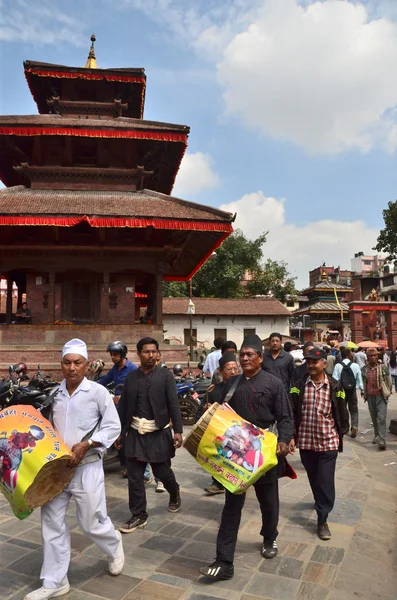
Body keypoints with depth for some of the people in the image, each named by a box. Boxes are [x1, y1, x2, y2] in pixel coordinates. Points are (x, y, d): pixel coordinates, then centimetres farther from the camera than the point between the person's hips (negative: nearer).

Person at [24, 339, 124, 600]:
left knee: (92, 522, 6)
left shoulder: (98, 391, -10)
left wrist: (86, 444, -18)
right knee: (52, 523, 8)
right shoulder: (54, 393, 4)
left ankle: (114, 545, 39)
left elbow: (113, 427, -9)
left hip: (87, 467, -4)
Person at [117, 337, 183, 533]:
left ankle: (174, 493, 41)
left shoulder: (165, 375, -4)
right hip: (135, 432, 3)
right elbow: (123, 406, 8)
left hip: (158, 432, -3)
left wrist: (178, 430, -14)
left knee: (162, 471, 10)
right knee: (134, 476, 6)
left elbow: (173, 404, -8)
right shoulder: (131, 377, 5)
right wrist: (119, 430, 7)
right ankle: (138, 515, 21)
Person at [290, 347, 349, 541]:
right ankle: (321, 502, 44)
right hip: (306, 441, 2)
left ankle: (322, 520, 8)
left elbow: (342, 412, 3)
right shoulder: (299, 386, -3)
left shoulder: (335, 387, -5)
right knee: (313, 478, 18)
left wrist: (341, 434, 5)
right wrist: (291, 436, -6)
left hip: (329, 441, -2)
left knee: (326, 481, -2)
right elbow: (292, 412, -2)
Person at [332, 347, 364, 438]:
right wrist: (362, 389, 11)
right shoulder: (355, 366, -8)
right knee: (354, 410, 12)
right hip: (352, 391, 0)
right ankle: (354, 426, -8)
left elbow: (335, 380, -12)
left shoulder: (338, 366, -10)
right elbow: (360, 380, -2)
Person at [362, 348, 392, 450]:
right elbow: (363, 382, 14)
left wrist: (388, 392, 5)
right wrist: (364, 393, 9)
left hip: (381, 396, -3)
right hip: (370, 396, 3)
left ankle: (382, 440, -10)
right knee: (374, 418, 13)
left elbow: (389, 380, 4)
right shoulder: (364, 369, 4)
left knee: (381, 417, -11)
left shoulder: (382, 367, -3)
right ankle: (377, 435, 32)